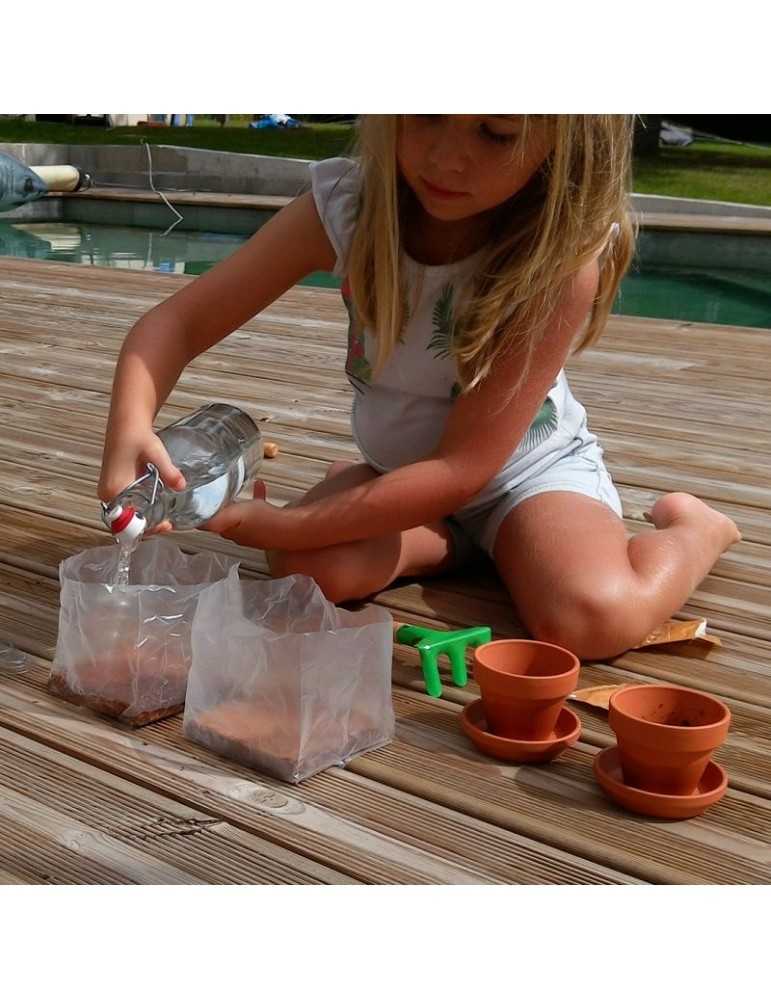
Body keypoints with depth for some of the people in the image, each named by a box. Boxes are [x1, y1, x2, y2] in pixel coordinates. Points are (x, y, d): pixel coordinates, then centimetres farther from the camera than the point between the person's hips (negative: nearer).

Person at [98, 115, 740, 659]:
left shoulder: (563, 260, -29)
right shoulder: (344, 208, -20)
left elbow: (462, 466, -29)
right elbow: (179, 322, -17)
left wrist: (269, 526, -32)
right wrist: (130, 429, -38)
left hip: (529, 466, -3)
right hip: (398, 469, 3)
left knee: (595, 619, -32)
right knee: (308, 571, -27)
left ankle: (694, 530, 4)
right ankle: (458, 543, 6)